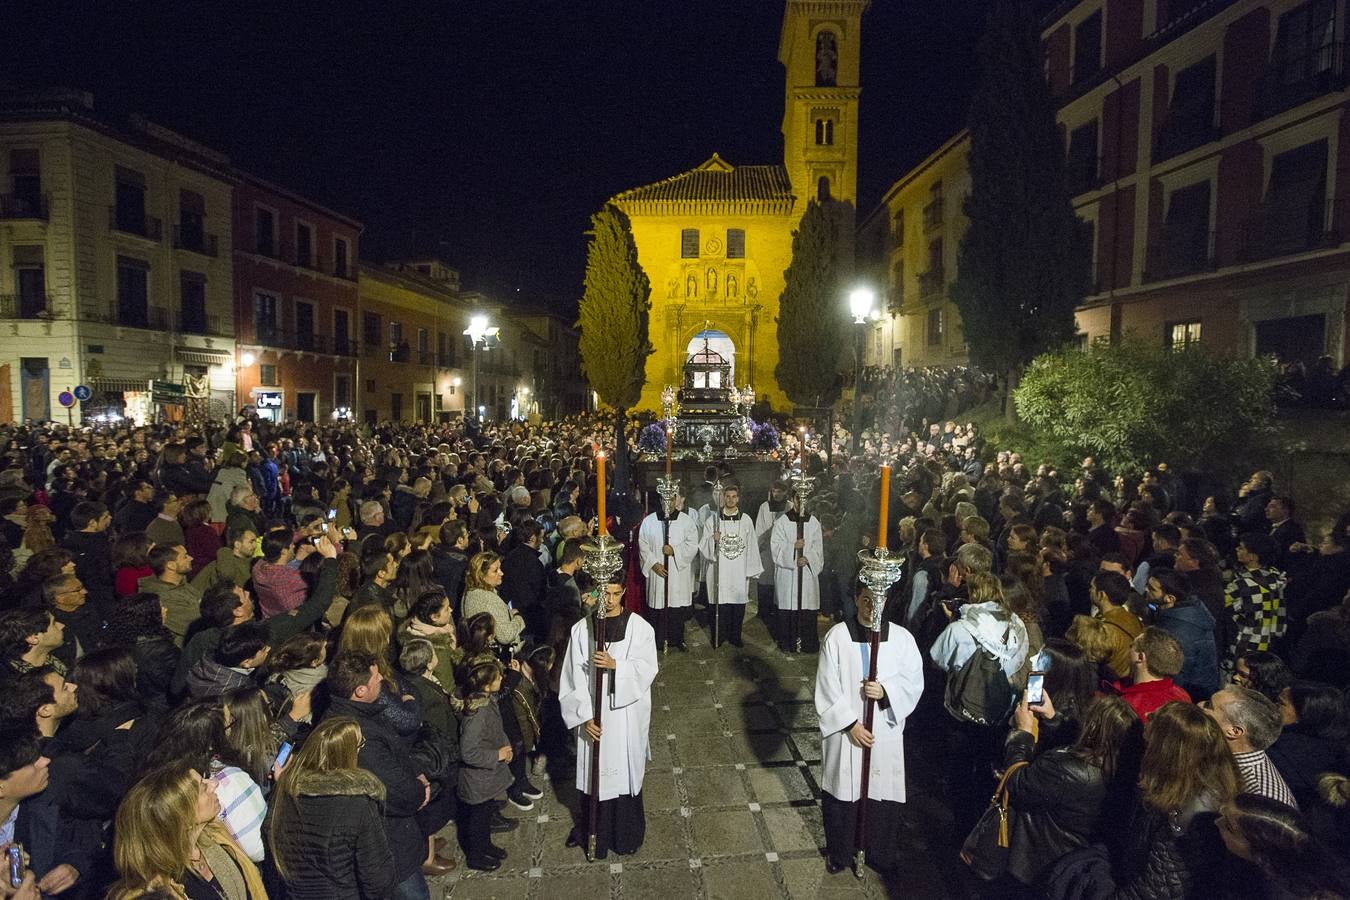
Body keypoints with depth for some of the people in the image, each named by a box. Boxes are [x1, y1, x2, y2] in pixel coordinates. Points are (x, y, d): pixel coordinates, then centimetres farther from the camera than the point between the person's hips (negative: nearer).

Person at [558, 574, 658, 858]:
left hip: (626, 713, -1)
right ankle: (589, 826, 37)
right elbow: (575, 677, -6)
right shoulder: (581, 629, -6)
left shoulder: (639, 627, -8)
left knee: (624, 771, 9)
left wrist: (615, 664, -26)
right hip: (592, 714, 1)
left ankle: (626, 833, 29)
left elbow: (646, 669, -12)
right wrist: (585, 716, -12)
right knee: (592, 771, 13)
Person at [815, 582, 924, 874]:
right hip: (845, 731, -1)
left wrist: (886, 691, -19)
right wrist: (850, 723, -11)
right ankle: (839, 853, 34)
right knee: (842, 791, 11)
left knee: (884, 792, 11)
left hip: (886, 732, 1)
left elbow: (914, 681, -1)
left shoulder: (902, 637, -5)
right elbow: (827, 687, -8)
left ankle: (882, 854, 35)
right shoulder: (837, 636, -10)